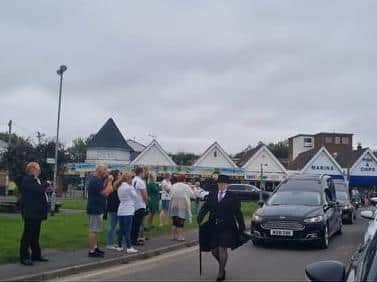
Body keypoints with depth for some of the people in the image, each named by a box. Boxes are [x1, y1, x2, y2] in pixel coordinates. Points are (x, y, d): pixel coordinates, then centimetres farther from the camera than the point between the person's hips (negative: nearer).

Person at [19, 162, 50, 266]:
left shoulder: (36, 180, 17)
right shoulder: (27, 180, -13)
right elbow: (38, 189, -28)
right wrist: (46, 184, -11)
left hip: (37, 213, 10)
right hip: (30, 213, -10)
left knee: (35, 235, 15)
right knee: (27, 235, -5)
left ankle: (36, 255, 23)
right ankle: (24, 257, 0)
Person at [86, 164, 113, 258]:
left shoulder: (96, 179, 13)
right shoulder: (95, 181, -20)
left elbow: (103, 188, 14)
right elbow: (105, 193, -22)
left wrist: (107, 180, 2)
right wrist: (109, 181, -15)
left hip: (96, 208, 11)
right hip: (95, 209, -11)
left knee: (94, 230, 18)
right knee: (93, 230, -6)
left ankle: (95, 248, 29)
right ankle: (91, 251, -2)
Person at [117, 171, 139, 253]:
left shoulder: (119, 187, 12)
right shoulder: (129, 187, -11)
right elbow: (135, 197, -2)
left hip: (120, 210, 7)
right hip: (128, 211, -7)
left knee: (121, 229, 12)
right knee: (128, 230, -7)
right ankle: (129, 247, -6)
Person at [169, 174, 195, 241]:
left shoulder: (174, 186, 4)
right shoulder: (186, 187, -9)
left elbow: (171, 196, 8)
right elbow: (193, 195, -4)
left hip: (174, 206, 5)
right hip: (182, 206, -5)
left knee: (175, 222, 13)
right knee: (180, 223, -1)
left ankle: (174, 236, 15)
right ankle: (180, 236, -1)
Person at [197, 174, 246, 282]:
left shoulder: (233, 197, 1)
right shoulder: (211, 196, 9)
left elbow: (238, 213, 1)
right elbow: (205, 208, 2)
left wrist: (242, 228, -1)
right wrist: (200, 218, -16)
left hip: (227, 228, -3)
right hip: (213, 227, 4)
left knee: (222, 249, -5)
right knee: (213, 250, 7)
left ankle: (221, 272, 11)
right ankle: (222, 265, 34)